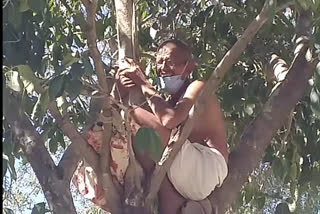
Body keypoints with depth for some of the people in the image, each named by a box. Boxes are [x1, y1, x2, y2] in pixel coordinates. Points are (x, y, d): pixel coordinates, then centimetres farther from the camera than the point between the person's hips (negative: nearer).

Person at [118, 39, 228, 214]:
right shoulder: (171, 100, 27)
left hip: (207, 167, -9)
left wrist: (144, 84, -6)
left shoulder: (197, 87, 2)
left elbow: (169, 119, -18)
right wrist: (125, 92, -4)